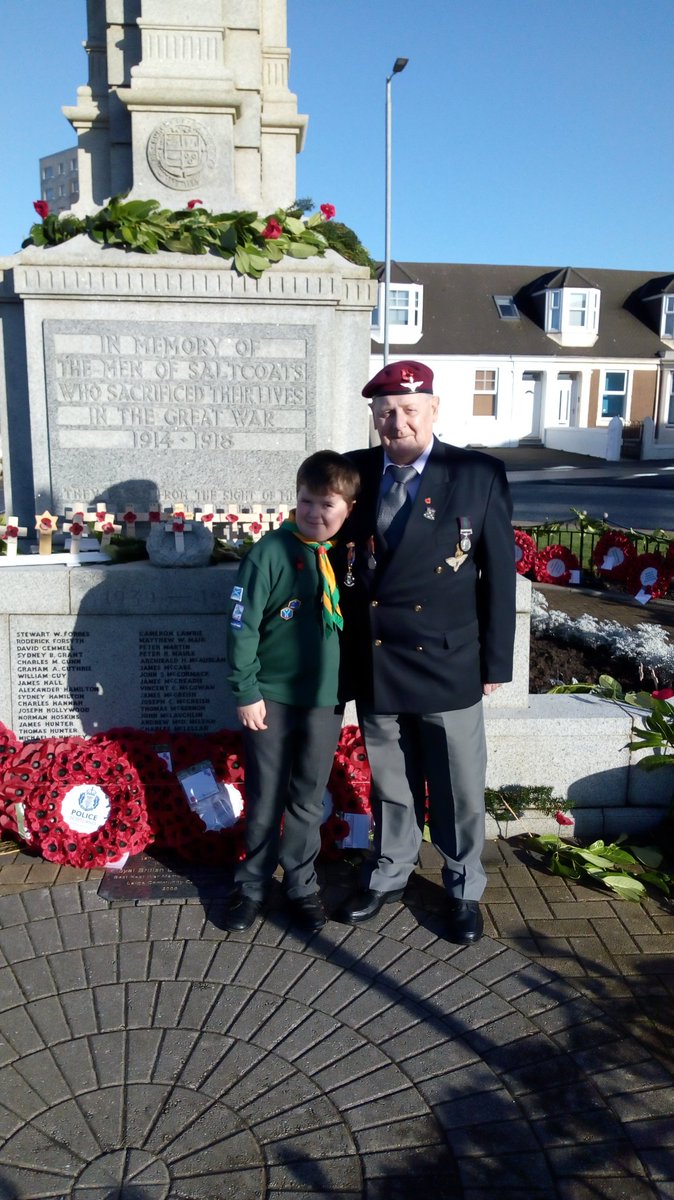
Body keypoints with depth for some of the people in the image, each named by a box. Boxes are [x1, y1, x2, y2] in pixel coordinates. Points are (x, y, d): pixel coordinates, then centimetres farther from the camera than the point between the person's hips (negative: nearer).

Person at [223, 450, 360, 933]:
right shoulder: (272, 551, -12)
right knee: (265, 798, 10)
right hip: (272, 697, -3)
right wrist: (246, 692, -11)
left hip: (326, 699, 3)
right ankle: (253, 884, 29)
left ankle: (301, 884, 32)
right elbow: (243, 625, -11)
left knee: (309, 799, 15)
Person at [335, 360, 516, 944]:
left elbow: (500, 573, -4)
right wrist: (340, 652, 5)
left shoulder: (480, 475, -6)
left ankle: (465, 890, 34)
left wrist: (496, 661, -3)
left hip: (449, 665, -2)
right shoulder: (353, 473, 1)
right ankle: (390, 874, 41)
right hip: (373, 665, 2)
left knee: (458, 790, 11)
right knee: (390, 785, 19)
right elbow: (338, 563, 6)